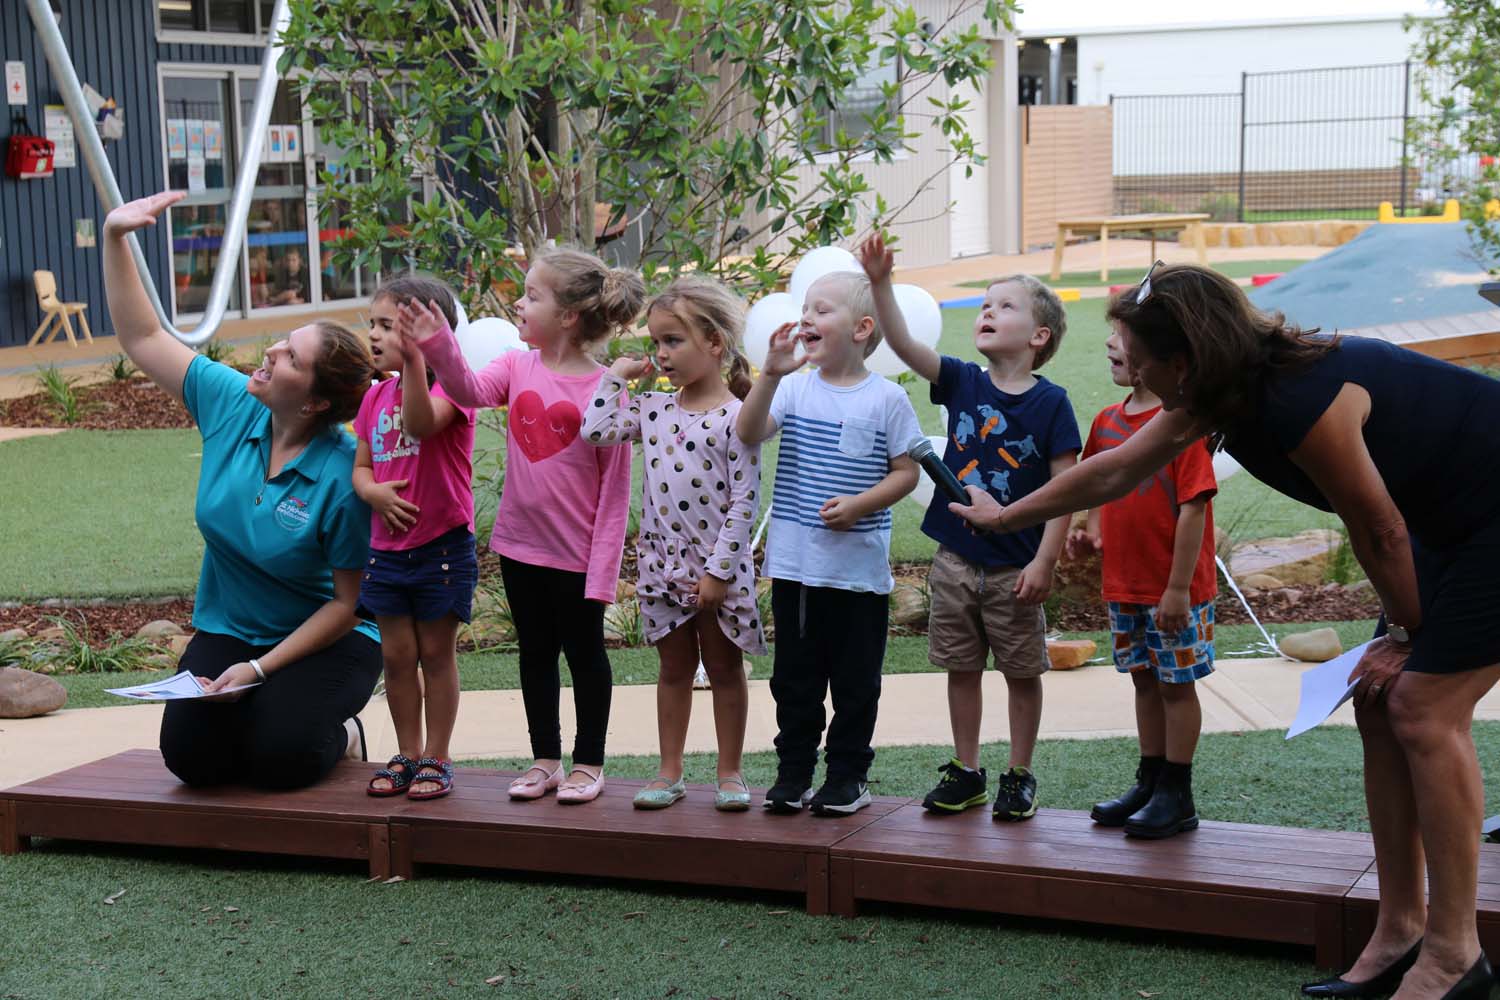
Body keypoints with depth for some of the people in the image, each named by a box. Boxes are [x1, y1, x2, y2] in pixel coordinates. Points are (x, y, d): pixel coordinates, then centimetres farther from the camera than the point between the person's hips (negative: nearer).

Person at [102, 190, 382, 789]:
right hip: (226, 631, 5)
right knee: (192, 756, -18)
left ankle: (340, 736, 8)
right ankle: (262, 719, 15)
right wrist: (115, 238, -4)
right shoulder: (230, 407, -6)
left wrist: (260, 668, -21)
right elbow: (142, 339, 4)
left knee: (281, 759, -28)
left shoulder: (345, 477, -22)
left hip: (324, 642, -4)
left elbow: (347, 604, -16)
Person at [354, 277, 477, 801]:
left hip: (443, 546, -6)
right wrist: (375, 492, -11)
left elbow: (422, 424, -34)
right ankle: (407, 754, 24)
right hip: (387, 547, 6)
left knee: (437, 654, 5)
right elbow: (361, 467, 11)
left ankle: (436, 759, 15)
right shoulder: (376, 396, 8)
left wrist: (414, 358, -44)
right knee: (397, 657, 11)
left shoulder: (448, 385, -12)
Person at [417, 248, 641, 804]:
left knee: (584, 653, 11)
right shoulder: (517, 367, 0)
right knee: (535, 653, 16)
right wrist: (437, 344, -33)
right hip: (520, 543, 5)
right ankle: (545, 759, 30)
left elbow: (615, 489, -14)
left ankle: (589, 763, 25)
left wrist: (603, 569, -15)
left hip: (576, 554, -5)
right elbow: (469, 391, -19)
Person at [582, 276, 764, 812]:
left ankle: (730, 773, 19)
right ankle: (669, 772, 23)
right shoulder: (654, 409, 4)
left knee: (724, 667, 9)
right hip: (662, 562, 5)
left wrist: (718, 570, -16)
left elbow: (744, 502, -15)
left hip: (717, 568, -5)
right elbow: (595, 430, -1)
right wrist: (615, 377, 1)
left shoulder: (735, 418, -13)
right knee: (674, 668, 14)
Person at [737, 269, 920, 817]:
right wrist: (771, 373, -24)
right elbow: (749, 433, -12)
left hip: (860, 569, -2)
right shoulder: (794, 388, 2)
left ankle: (848, 773, 19)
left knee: (855, 679, 7)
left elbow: (906, 471, -1)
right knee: (794, 676, 11)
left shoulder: (886, 398, -4)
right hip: (795, 565, 3)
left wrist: (859, 505, -15)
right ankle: (794, 768, 22)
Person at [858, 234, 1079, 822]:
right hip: (956, 558, 4)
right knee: (961, 668, 12)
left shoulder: (1050, 403, -9)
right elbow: (902, 344, -11)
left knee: (1022, 673, 8)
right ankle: (965, 773, 24)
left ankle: (1019, 778, 21)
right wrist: (881, 283, -24)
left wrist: (1044, 562, -14)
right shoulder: (961, 382, 1)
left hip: (1015, 568, -4)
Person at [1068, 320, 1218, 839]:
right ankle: (1149, 783, 27)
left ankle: (1177, 797, 13)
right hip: (1123, 586, 7)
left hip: (1173, 589, -7)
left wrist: (1179, 587, -19)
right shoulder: (1107, 421, 6)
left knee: (1176, 683, 4)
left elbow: (1193, 506, -18)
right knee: (1145, 680, 16)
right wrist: (1092, 533, -1)